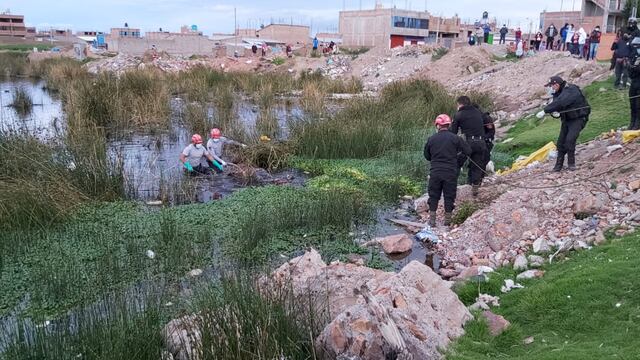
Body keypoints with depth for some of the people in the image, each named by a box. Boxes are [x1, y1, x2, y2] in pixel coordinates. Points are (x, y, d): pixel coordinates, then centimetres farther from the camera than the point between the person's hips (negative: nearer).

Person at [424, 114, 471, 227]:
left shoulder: (431, 139, 1)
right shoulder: (455, 138, -4)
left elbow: (427, 156, 12)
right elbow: (468, 151, -1)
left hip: (435, 172, 1)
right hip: (451, 173, -1)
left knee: (433, 196, 11)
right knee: (449, 196, 9)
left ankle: (432, 220, 11)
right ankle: (447, 220, 13)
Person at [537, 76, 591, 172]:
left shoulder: (571, 90, -25)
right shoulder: (558, 93, 4)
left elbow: (559, 103, -38)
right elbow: (555, 105, 2)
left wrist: (544, 111, -40)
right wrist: (555, 113, -23)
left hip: (578, 119, -8)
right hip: (566, 119, 8)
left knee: (570, 140, -22)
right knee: (561, 142, 2)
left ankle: (571, 163, -7)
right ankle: (559, 165, 11)